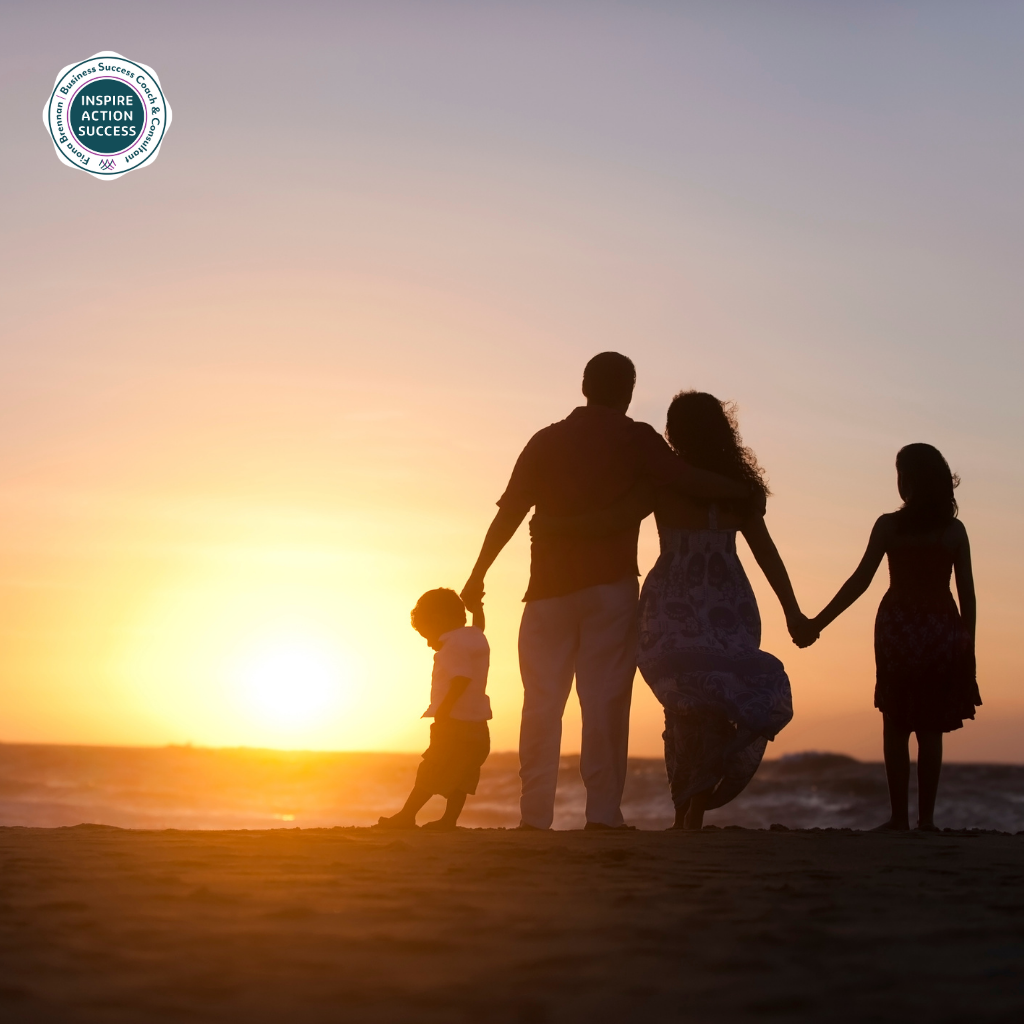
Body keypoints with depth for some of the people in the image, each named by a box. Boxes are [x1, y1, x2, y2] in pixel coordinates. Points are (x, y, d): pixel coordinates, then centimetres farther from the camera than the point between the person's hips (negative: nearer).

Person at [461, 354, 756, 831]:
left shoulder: (546, 441, 11)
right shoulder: (633, 439, 2)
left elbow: (509, 514, 7)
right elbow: (685, 480, -10)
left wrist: (478, 576, 12)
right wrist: (742, 489, 5)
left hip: (549, 587, 3)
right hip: (609, 585, -2)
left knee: (542, 702, 3)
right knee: (605, 699, -2)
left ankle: (535, 815, -2)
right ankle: (602, 813, -7)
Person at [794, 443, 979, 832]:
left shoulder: (889, 525, -4)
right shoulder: (954, 530, 1)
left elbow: (860, 581, -7)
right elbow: (967, 592, 0)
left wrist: (818, 622, -3)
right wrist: (968, 645, 9)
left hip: (899, 628, -1)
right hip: (943, 631, 1)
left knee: (896, 727, 6)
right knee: (930, 730, 6)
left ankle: (899, 816, 2)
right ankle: (926, 818, 3)